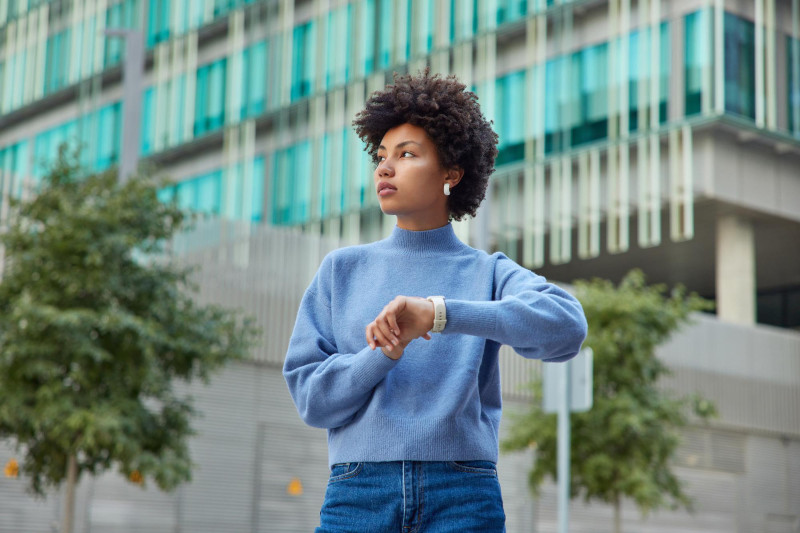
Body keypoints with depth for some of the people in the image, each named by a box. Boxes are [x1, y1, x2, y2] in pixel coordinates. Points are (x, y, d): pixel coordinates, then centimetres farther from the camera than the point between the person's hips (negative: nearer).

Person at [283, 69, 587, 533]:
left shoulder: (488, 273, 7)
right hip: (358, 493, 1)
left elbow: (567, 326, -12)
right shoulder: (342, 269, 13)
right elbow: (311, 396, 6)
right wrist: (383, 354, -12)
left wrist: (438, 313, -21)